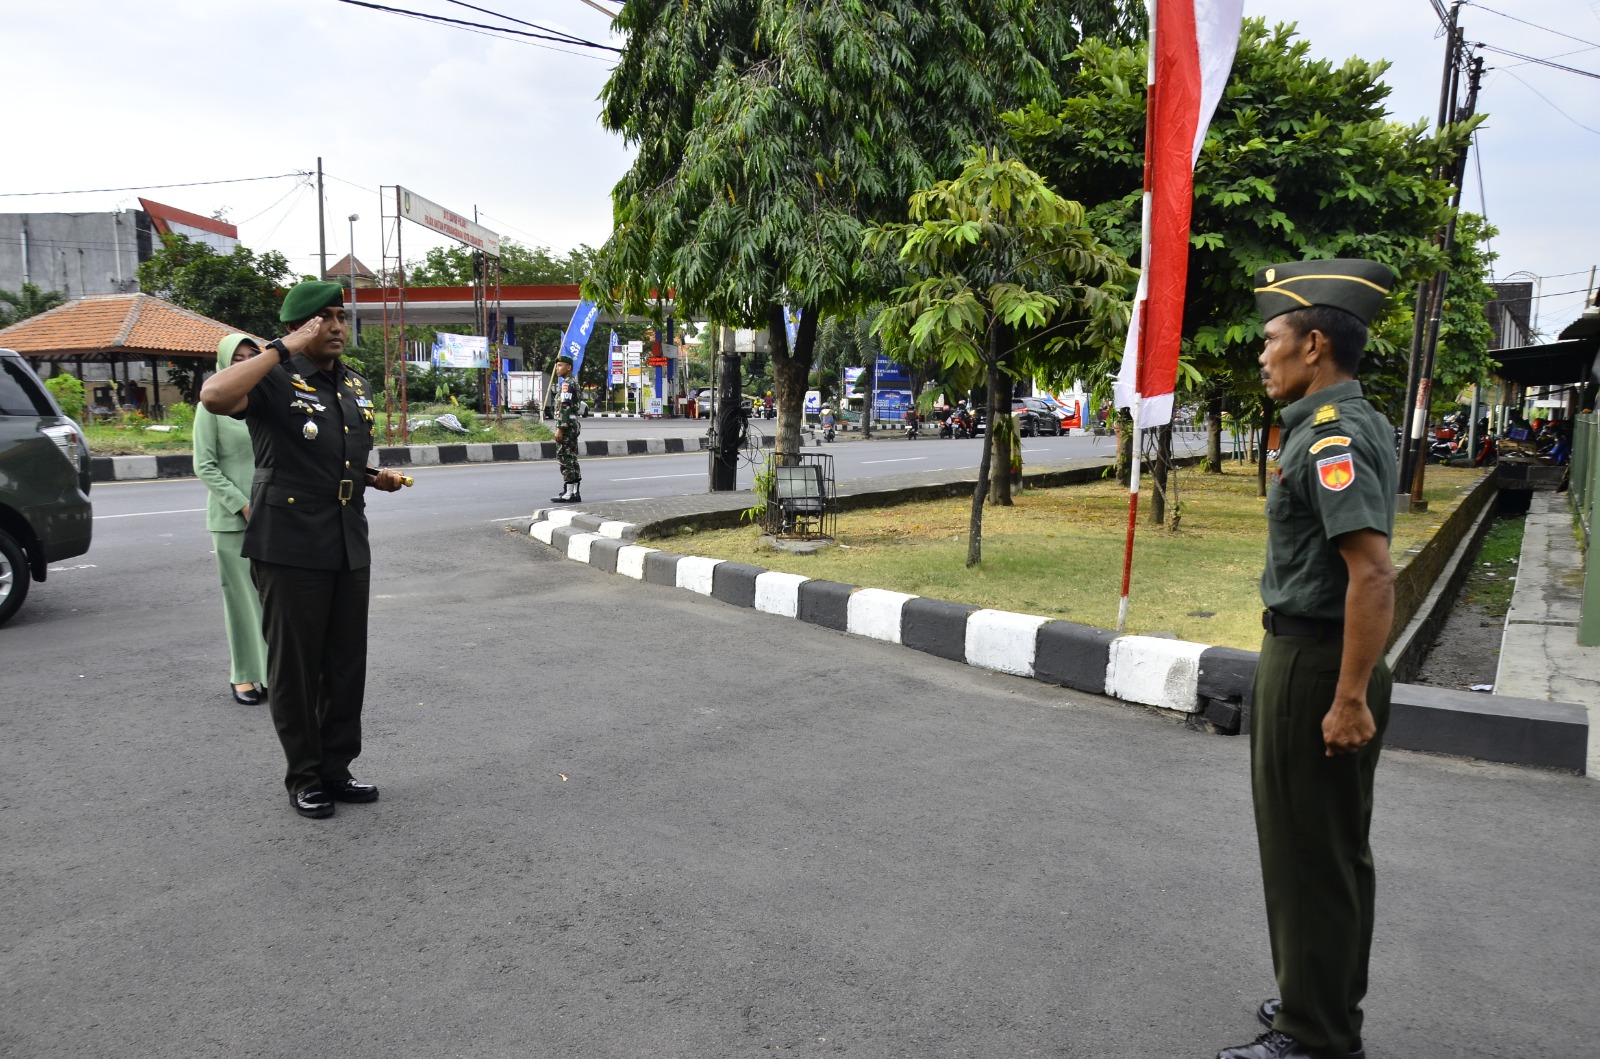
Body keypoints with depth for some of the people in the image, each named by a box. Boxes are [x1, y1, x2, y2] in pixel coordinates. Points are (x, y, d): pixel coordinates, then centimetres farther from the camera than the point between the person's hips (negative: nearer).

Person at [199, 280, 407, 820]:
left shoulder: (356, 386, 14)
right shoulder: (274, 381, -9)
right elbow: (214, 396, -32)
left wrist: (376, 477, 7)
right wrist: (284, 349, -25)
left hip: (350, 546, 7)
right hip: (290, 548, -7)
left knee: (347, 664, 12)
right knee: (295, 665, 4)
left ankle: (337, 768, 25)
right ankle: (304, 778, 17)